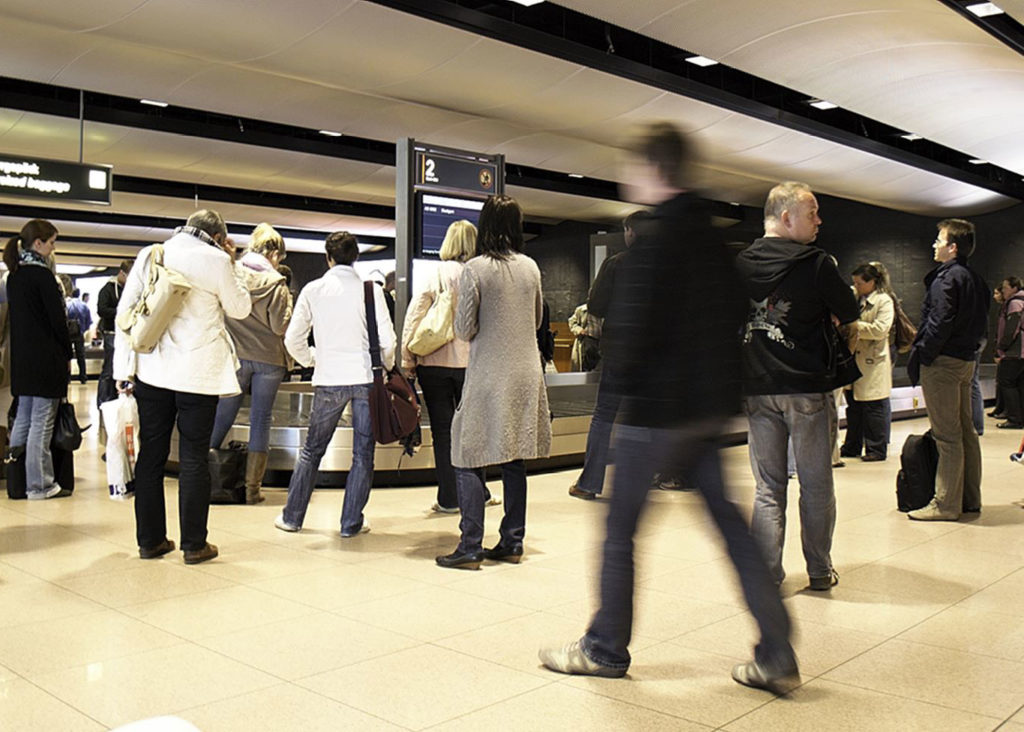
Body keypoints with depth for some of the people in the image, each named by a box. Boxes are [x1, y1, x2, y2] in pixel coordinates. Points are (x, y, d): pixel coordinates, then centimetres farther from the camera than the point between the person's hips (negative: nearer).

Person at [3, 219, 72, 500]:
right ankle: (38, 484, 2)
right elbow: (57, 318, -14)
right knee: (41, 422, -3)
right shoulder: (42, 274, -14)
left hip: (21, 358, 8)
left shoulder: (14, 274, 11)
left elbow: (14, 315, 14)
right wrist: (67, 354, -2)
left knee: (23, 415, 16)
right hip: (45, 358, -8)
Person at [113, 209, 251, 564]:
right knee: (193, 458, 3)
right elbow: (240, 308, 7)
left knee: (150, 455, 11)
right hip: (198, 373, -3)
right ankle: (194, 544, 9)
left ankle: (150, 539, 18)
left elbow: (125, 311, 2)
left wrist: (125, 369, 5)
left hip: (152, 371, 4)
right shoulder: (216, 261, -6)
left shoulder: (150, 255, 5)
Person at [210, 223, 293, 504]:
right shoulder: (276, 283, -7)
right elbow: (280, 326, -9)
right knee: (260, 420, 5)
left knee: (222, 417, 10)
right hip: (269, 358, -2)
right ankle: (252, 487, 7)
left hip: (235, 355, 2)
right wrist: (287, 300, 4)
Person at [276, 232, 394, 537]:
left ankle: (292, 517, 22)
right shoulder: (371, 289, -3)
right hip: (366, 378, -1)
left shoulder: (313, 290, 1)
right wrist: (385, 367, 13)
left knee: (312, 449, 15)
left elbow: (293, 338, 3)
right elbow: (387, 341, -6)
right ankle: (351, 523, 12)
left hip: (329, 381, 1)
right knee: (363, 454, 9)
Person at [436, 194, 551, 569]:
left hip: (488, 376, -5)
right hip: (526, 375, 5)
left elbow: (464, 330, -8)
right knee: (514, 461, 12)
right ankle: (512, 543, 17)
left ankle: (470, 547, -3)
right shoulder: (531, 267, 5)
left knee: (469, 461, 1)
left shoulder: (475, 269, -10)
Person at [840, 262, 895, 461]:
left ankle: (876, 448, 9)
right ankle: (852, 447, 23)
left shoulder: (884, 301, -7)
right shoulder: (853, 296, 12)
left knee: (874, 407, 0)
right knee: (853, 405, 13)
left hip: (873, 363, -7)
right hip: (853, 360, 7)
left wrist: (854, 326, -17)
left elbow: (880, 329, -17)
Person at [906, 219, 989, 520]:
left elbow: (939, 324, -20)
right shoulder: (976, 279, 14)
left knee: (947, 436, -6)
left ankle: (946, 504, -2)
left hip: (943, 362, -10)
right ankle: (970, 498, 21)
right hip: (966, 360, 10)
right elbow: (981, 323, 17)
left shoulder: (946, 278, -14)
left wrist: (919, 357, -14)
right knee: (966, 431, 14)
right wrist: (970, 348, 17)